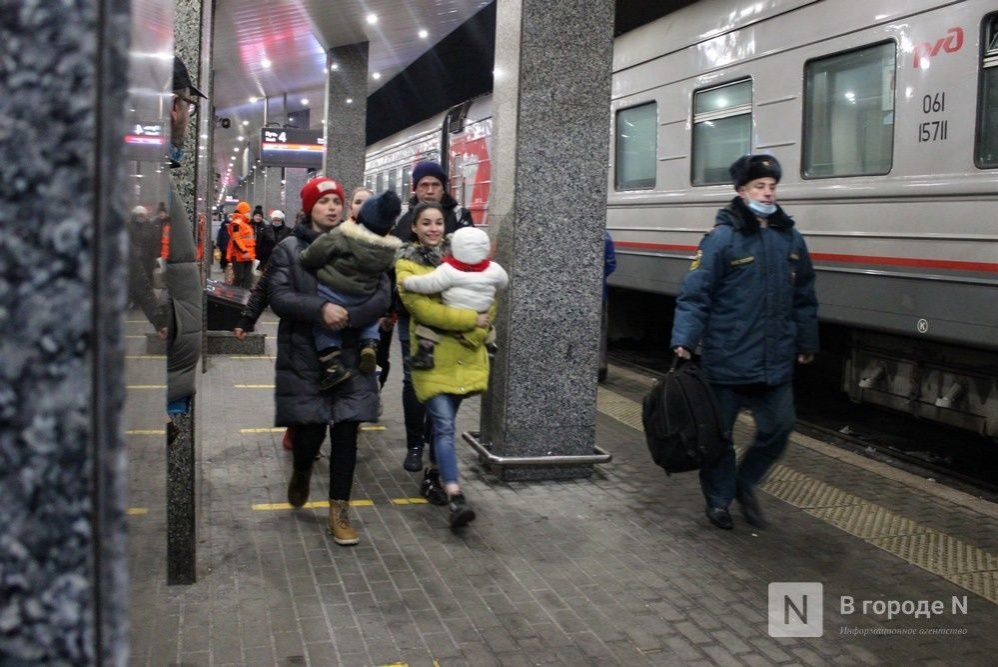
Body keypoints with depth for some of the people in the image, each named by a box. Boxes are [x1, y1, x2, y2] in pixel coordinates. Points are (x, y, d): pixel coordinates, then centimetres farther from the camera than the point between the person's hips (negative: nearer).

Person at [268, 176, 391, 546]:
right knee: (310, 430, 2)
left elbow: (382, 295, -3)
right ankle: (301, 472, 38)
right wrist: (321, 309, -25)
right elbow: (279, 296, -11)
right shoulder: (289, 249, 2)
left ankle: (339, 512, 15)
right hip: (304, 358, -1)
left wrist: (349, 315, -19)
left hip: (350, 358, 2)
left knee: (346, 434, 2)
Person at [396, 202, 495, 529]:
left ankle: (437, 472, 34)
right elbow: (423, 308, -15)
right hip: (432, 355, -4)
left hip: (465, 354, 4)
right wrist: (472, 319, -14)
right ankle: (455, 496, -16)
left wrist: (476, 332, -9)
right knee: (444, 425, -10)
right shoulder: (406, 264, -2)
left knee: (444, 423, 14)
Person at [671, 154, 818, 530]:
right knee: (718, 433, 7)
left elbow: (804, 299, 17)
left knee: (779, 426, 9)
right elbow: (694, 294, -14)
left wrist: (807, 343, 20)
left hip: (776, 364, 5)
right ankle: (719, 499, 25)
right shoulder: (722, 238, -10)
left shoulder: (791, 240, 8)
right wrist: (684, 340, -22)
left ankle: (745, 484, 31)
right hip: (727, 362, -5)